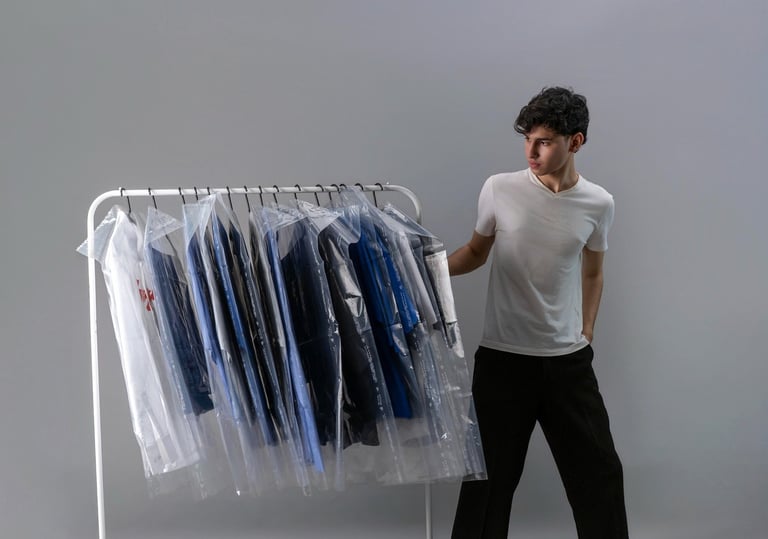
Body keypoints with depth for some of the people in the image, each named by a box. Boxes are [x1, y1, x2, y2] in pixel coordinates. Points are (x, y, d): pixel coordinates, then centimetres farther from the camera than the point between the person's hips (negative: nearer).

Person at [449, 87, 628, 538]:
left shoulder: (598, 204, -1)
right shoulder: (499, 189, -6)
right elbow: (476, 252, 8)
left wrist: (587, 333, 13)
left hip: (569, 361, 2)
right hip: (502, 357, -1)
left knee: (599, 472, 10)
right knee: (489, 476, 7)